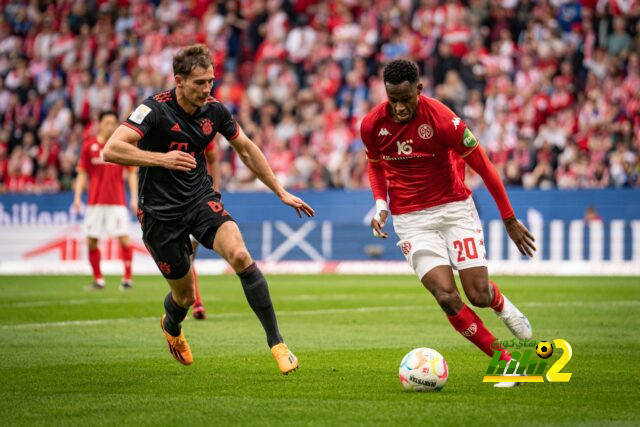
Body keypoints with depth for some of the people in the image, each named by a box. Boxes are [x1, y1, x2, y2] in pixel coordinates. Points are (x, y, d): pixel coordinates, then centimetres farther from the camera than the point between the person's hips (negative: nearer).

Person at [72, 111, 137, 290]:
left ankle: (127, 277, -1)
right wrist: (77, 196, -1)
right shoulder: (89, 146, 5)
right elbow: (82, 174, 9)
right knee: (91, 240, 1)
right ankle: (98, 279, 13)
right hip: (94, 201, 1)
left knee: (124, 238, -9)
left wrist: (134, 198, -1)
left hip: (117, 201, -1)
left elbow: (132, 173, 6)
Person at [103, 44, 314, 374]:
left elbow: (246, 149, 14)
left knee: (240, 255, -25)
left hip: (201, 199, 3)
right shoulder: (155, 109, -18)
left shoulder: (214, 111, -2)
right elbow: (112, 150, -27)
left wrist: (281, 192, 15)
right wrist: (161, 158, -37)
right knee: (185, 295, 6)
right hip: (160, 213, -3)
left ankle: (276, 342, -18)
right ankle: (171, 327, 46)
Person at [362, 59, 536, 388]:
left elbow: (483, 166, -9)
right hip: (410, 219, 2)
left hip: (454, 207, -2)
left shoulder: (441, 120, -19)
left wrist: (510, 219, -5)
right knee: (447, 297, -16)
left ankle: (502, 305, 33)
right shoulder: (372, 125, -8)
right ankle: (505, 361, -2)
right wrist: (381, 204, -1)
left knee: (479, 295, -8)